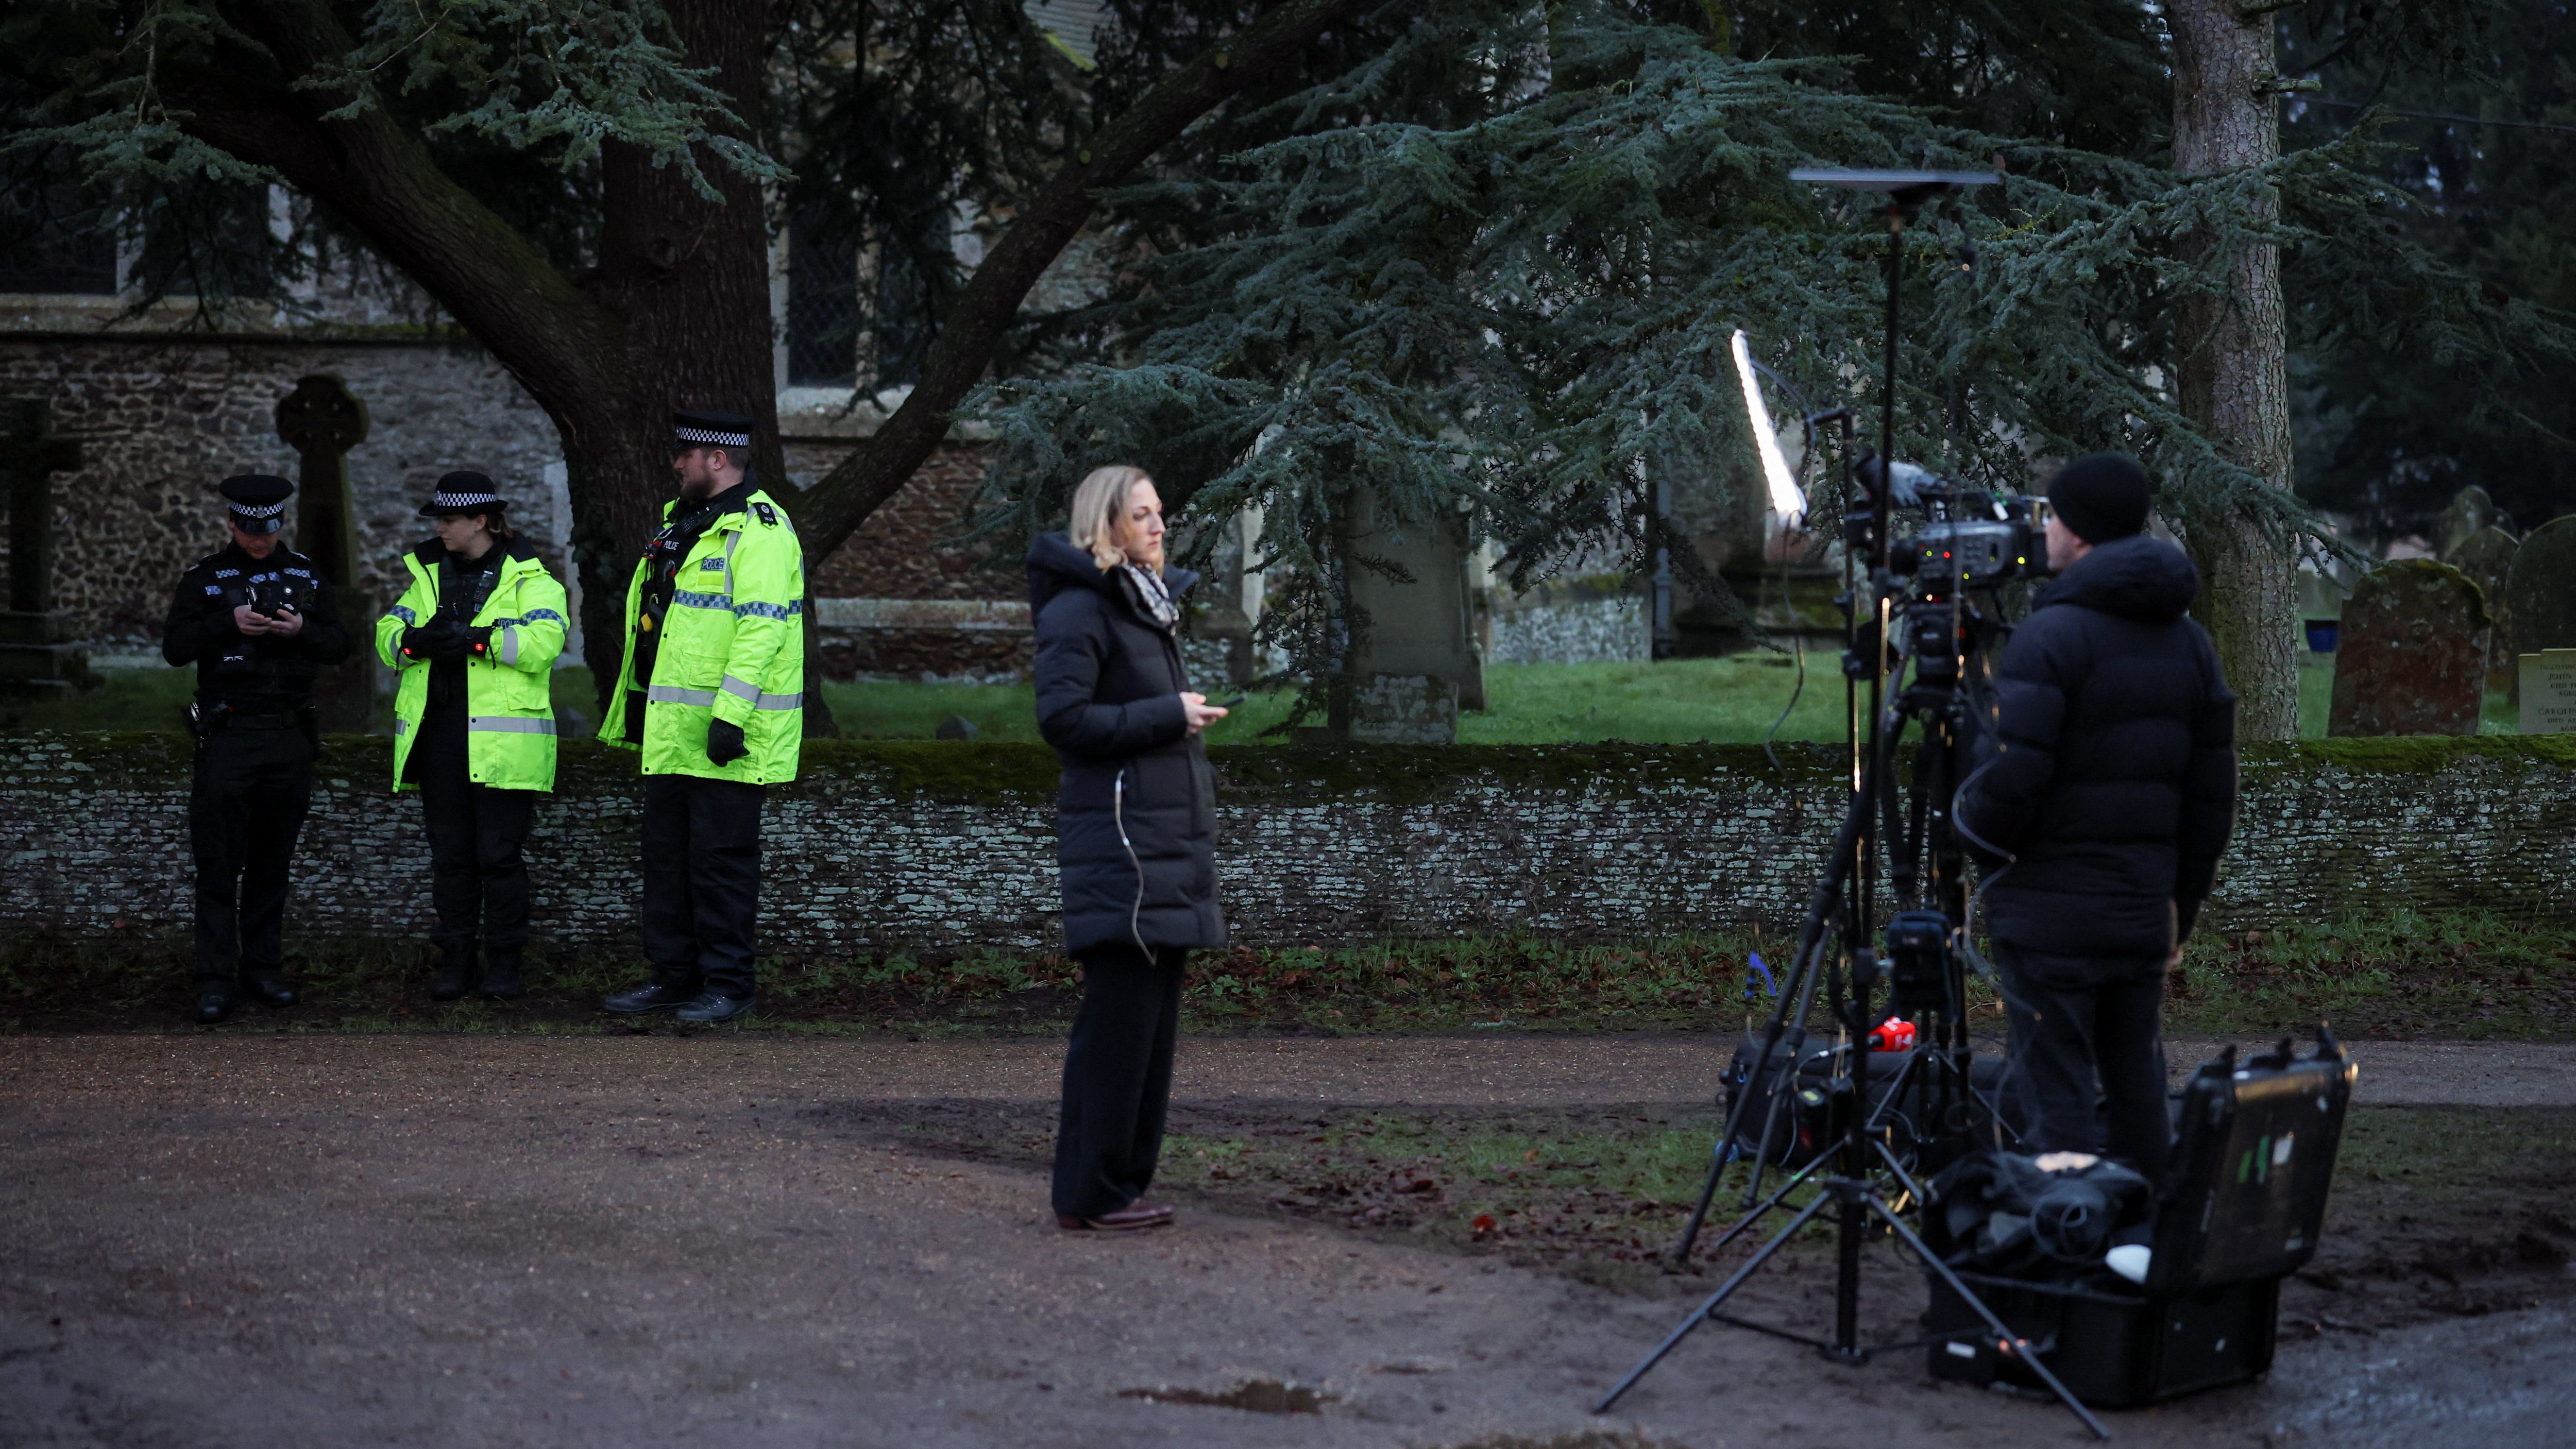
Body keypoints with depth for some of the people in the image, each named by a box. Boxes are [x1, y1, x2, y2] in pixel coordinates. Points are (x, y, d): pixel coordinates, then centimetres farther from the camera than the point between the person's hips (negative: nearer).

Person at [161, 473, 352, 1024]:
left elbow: (339, 646, 9)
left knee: (273, 861, 8)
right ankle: (215, 980, -4)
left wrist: (302, 629, -12)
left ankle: (263, 968, 15)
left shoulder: (304, 574, 11)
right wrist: (230, 623, -19)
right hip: (228, 735, -3)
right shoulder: (205, 577, 2)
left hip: (290, 736, 3)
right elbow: (175, 647, -5)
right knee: (219, 861, -5)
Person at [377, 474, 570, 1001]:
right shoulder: (430, 576, 18)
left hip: (502, 740, -5)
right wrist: (417, 640, -12)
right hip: (438, 736, 5)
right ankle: (455, 962, 14)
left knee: (499, 855, -2)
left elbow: (544, 641, -16)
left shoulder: (527, 578, 0)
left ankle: (504, 963, 7)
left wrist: (475, 637, -20)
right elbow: (388, 634, 10)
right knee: (450, 855, 8)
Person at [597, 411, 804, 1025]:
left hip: (728, 739, -10)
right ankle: (674, 976, 20)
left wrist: (729, 716, -26)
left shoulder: (759, 531, -14)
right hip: (673, 732, 10)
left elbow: (761, 629, -22)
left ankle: (728, 984, 4)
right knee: (667, 853, 12)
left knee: (721, 859, -4)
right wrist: (635, 700, 25)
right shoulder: (685, 522, 18)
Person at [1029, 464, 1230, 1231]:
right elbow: (1063, 718, -19)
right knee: (1119, 1016, -10)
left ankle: (1124, 1181, 14)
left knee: (1154, 1017, 9)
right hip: (1118, 834, -10)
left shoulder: (1150, 603, 20)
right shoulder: (1080, 609, -9)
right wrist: (1169, 715, -16)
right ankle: (1090, 1193, -6)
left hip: (1166, 838, 10)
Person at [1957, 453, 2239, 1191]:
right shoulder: (2186, 639, 10)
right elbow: (2212, 790, 12)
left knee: (2061, 1099, -5)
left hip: (2051, 912, -7)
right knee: (2136, 1089, 13)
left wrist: (1971, 827, 3)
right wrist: (2180, 910, 19)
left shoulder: (2053, 633, -13)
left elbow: (2012, 777, -19)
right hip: (2142, 909, 7)